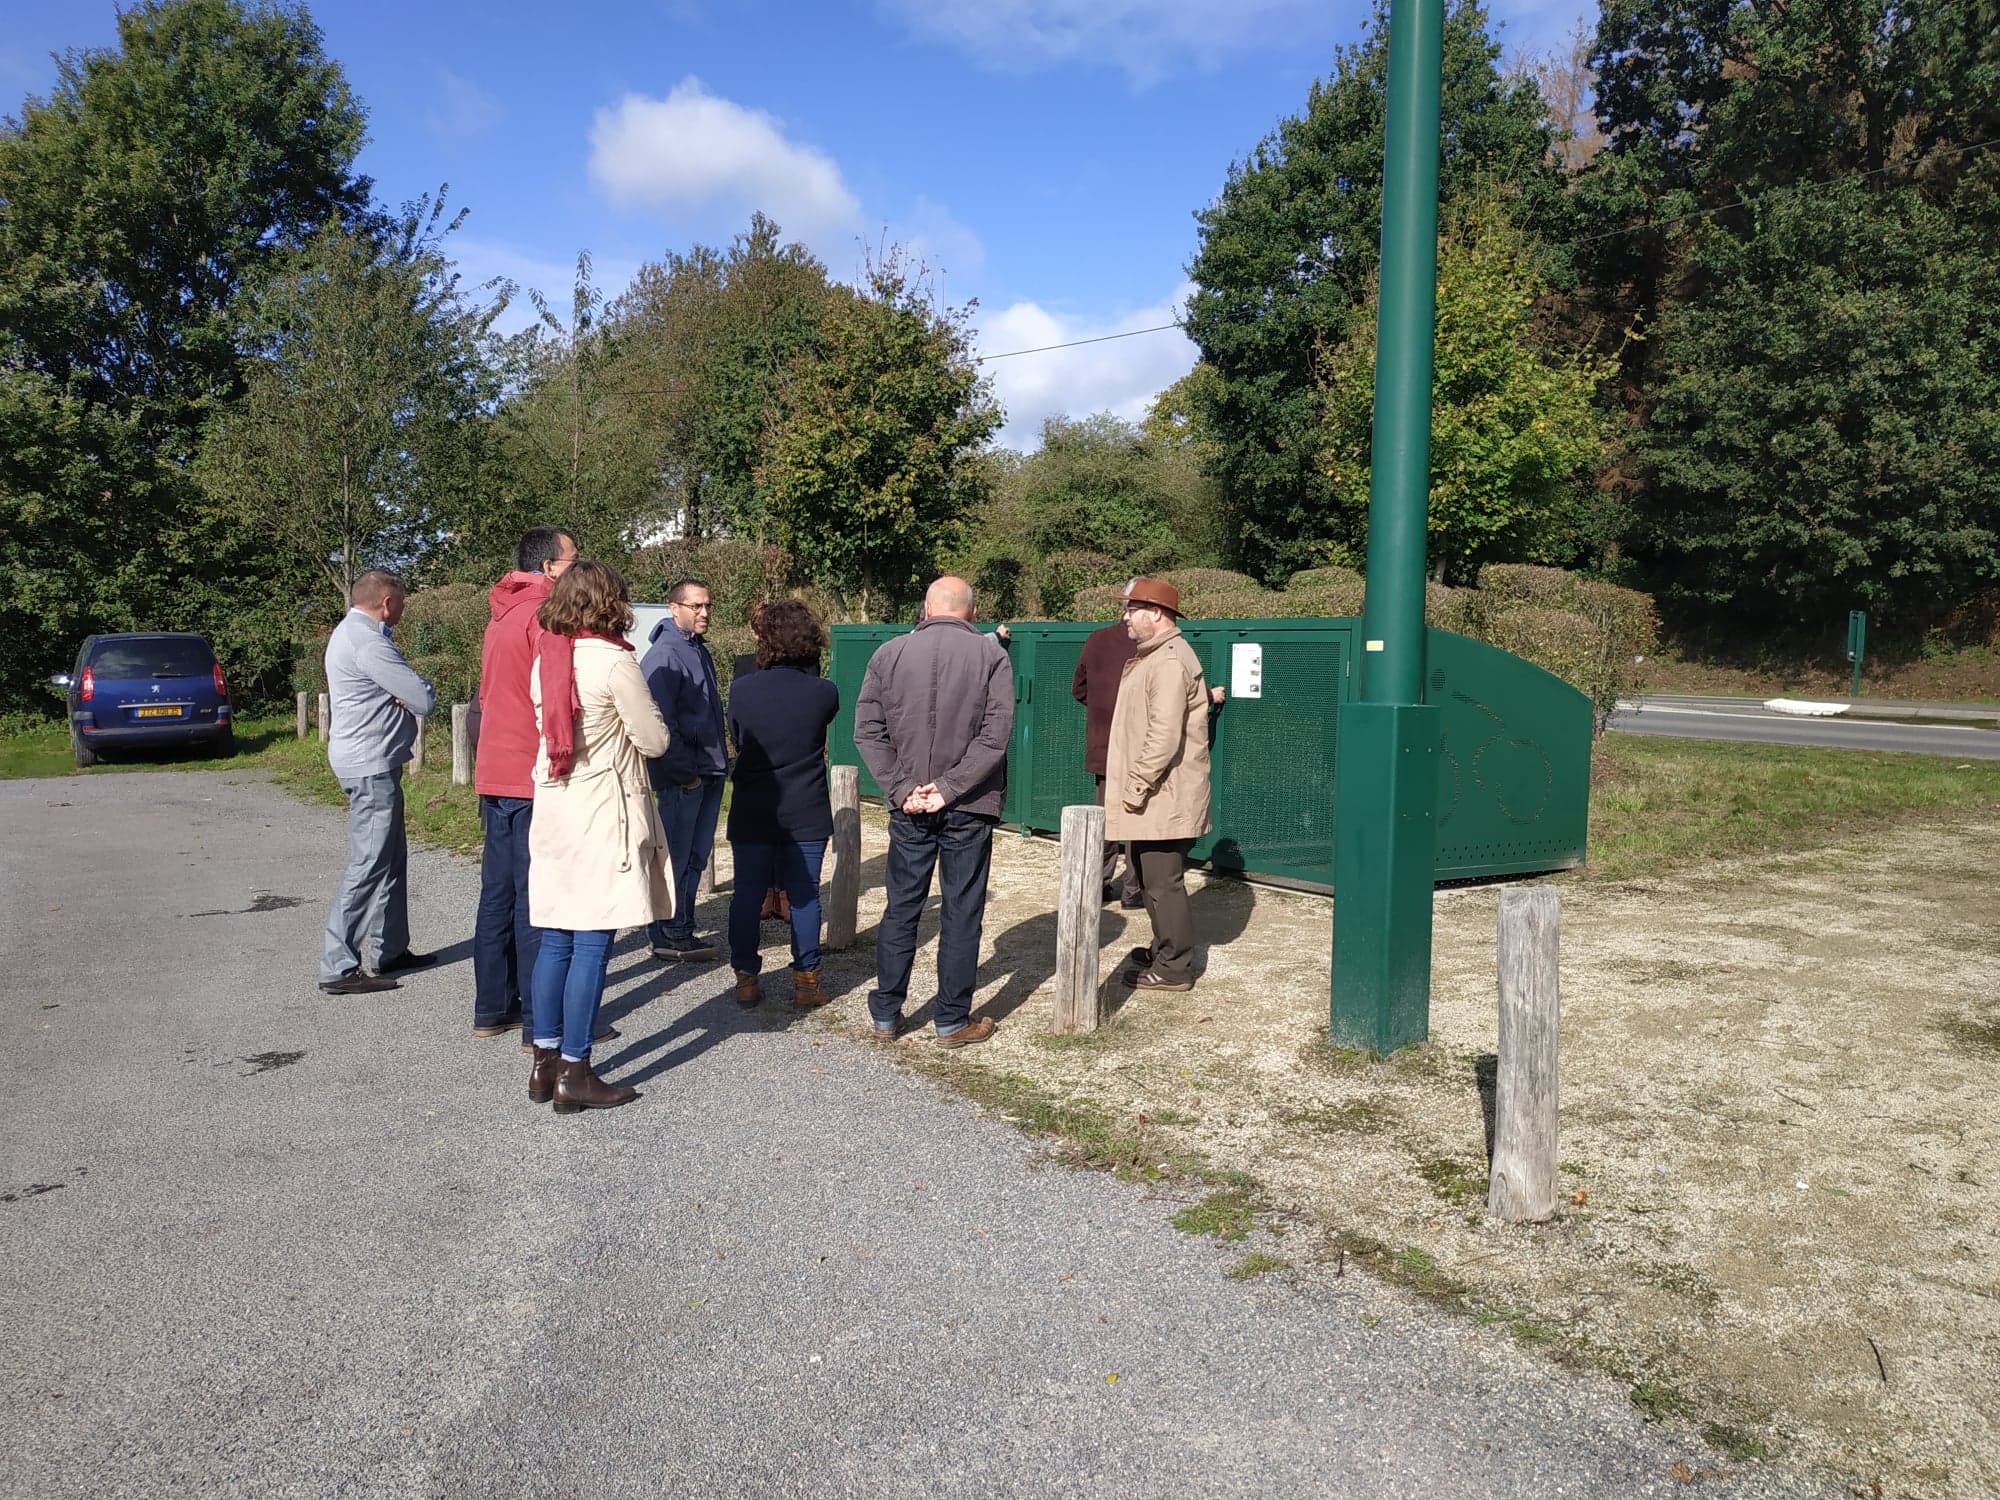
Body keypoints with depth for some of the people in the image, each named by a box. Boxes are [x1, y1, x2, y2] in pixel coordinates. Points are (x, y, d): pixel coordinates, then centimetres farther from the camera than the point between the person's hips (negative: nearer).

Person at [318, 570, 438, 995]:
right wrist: (421, 690, 3)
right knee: (369, 865, -7)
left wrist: (406, 692, -8)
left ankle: (392, 949, 25)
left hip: (371, 763, 11)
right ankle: (338, 968, -4)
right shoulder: (367, 643, -19)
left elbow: (397, 688, 14)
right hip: (371, 765, -11)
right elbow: (424, 700, -20)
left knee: (392, 859, 17)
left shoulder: (350, 632, 15)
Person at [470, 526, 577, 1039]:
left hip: (495, 774, 9)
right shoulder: (545, 613, -12)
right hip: (534, 779, -9)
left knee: (498, 892, 13)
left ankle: (492, 1008, 21)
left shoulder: (501, 615, 18)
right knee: (537, 899, -4)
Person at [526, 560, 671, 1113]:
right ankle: (575, 1075, 3)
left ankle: (544, 1063, 19)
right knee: (592, 947, -2)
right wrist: (641, 711, 11)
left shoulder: (544, 661, 8)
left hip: (553, 814, 7)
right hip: (602, 817, -7)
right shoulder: (613, 661, -13)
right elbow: (655, 741, -7)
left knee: (555, 941, 12)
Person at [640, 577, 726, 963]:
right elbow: (660, 722, -20)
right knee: (676, 856, -1)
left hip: (709, 773, 9)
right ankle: (668, 936, 9)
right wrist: (684, 772, -18)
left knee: (696, 856, 14)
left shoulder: (699, 651, 15)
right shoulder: (664, 655, -14)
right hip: (684, 778, -9)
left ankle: (682, 930, 24)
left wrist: (718, 763, 17)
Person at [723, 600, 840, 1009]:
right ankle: (806, 980, 12)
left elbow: (736, 741, 8)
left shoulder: (741, 690, -7)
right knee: (804, 895, 7)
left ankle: (746, 979, 15)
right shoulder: (824, 693, -9)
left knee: (747, 894, 9)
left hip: (751, 813, 0)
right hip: (807, 814, 0)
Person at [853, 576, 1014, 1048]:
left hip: (909, 806, 2)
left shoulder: (888, 654, 1)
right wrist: (949, 788, -11)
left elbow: (868, 731, -3)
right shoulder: (990, 654, -5)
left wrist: (903, 788, -5)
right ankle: (953, 1021, 13)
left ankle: (885, 1016, 20)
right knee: (961, 914, 6)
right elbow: (995, 733, -12)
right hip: (969, 808, -2)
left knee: (901, 909, 13)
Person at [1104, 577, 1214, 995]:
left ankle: (1174, 969, 5)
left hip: (1162, 799, -11)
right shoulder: (1152, 655, 17)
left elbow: (1164, 736, -26)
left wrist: (1137, 786, -21)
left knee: (1163, 883, -4)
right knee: (1153, 879, 19)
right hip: (1152, 796, 11)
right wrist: (1133, 786, 21)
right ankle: (1165, 950, 32)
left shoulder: (1169, 661, -18)